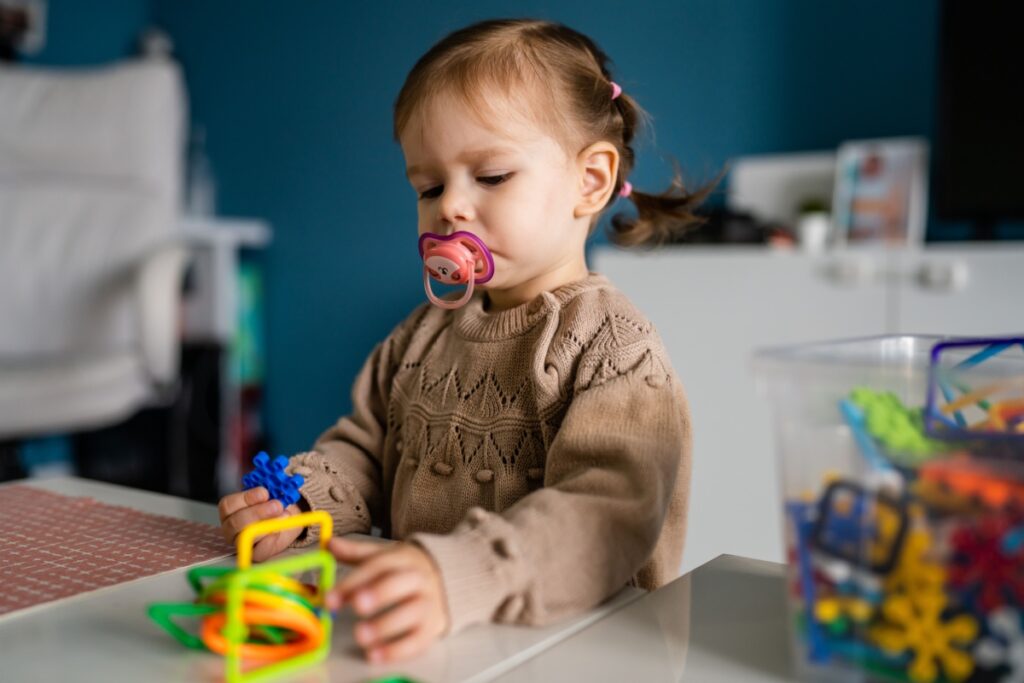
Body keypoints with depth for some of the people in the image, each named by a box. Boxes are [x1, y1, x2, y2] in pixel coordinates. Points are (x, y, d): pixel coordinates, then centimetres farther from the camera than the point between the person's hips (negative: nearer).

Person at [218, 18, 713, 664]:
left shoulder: (613, 347, -11)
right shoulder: (426, 331, 12)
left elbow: (604, 513, -25)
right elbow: (363, 451, 19)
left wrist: (453, 577, -39)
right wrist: (296, 501, -2)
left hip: (564, 642, -5)